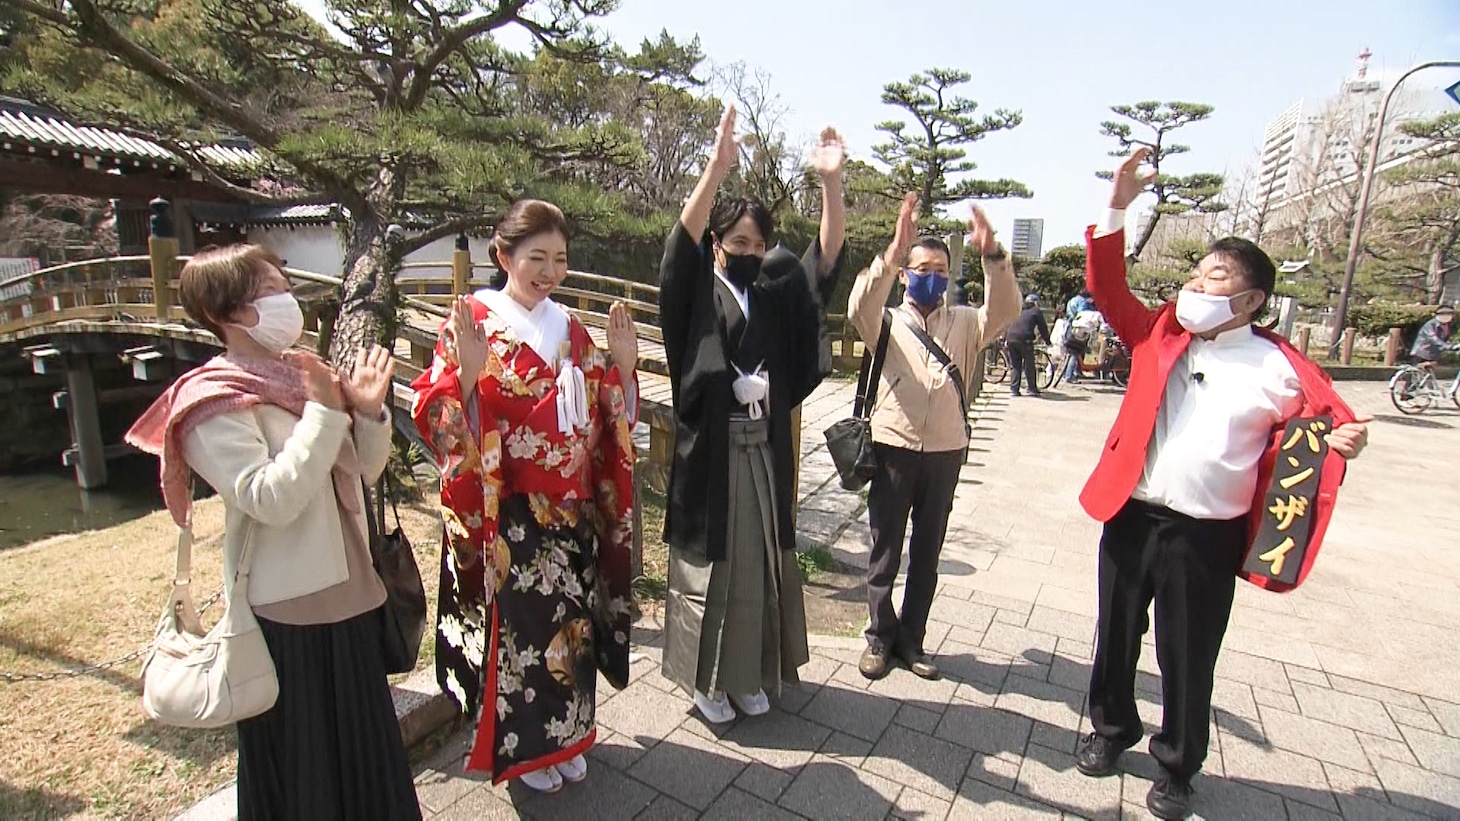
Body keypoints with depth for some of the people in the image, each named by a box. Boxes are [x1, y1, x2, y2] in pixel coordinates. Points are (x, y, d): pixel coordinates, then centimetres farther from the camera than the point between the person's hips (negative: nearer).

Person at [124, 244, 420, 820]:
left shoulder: (305, 375, 5)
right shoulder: (214, 405, -14)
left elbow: (365, 470, 8)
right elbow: (270, 499, -27)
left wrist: (369, 413, -10)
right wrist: (325, 412, -23)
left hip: (348, 590, 7)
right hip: (286, 607, -6)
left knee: (363, 740, 24)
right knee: (301, 758, 13)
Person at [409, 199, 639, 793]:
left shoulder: (572, 331, 8)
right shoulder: (472, 324, -8)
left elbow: (607, 418, 11)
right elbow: (437, 419, -14)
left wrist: (622, 365, -3)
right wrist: (467, 373, -31)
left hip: (574, 509, 5)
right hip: (509, 514, -5)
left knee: (572, 621, 16)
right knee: (519, 624, 9)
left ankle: (566, 737, 38)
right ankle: (522, 746, 34)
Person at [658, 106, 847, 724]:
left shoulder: (774, 297, 8)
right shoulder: (695, 295, -4)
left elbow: (824, 261, -2)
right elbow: (680, 245, -22)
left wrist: (831, 182, -15)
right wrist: (716, 168, -33)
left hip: (764, 452, 5)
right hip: (709, 453, -4)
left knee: (758, 562, 14)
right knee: (707, 565, 8)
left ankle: (749, 673, 33)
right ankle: (704, 678, 27)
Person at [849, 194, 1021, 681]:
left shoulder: (964, 323, 10)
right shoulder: (886, 322, 2)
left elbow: (1005, 310, -7)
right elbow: (860, 309, -19)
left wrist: (992, 254, -22)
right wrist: (891, 255, -32)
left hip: (945, 453, 3)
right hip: (893, 449, -2)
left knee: (927, 552, 13)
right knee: (885, 550, 7)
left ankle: (911, 638, 29)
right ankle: (880, 636, 24)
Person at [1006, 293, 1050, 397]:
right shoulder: (1036, 311, 11)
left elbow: (1008, 325, 24)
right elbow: (1043, 328, 11)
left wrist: (1005, 338, 27)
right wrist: (1047, 340, 21)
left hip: (1011, 338, 5)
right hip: (1024, 339, -5)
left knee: (1014, 365, 12)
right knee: (1029, 365, 5)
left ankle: (1014, 389, 8)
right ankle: (1032, 389, 8)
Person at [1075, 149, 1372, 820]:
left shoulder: (1277, 367, -2)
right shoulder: (1160, 334, 3)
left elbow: (1324, 415, 7)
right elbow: (1107, 287, -3)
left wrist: (1343, 438, -17)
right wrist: (1116, 209, -12)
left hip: (1207, 536, -2)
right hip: (1130, 517, 2)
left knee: (1187, 657, 11)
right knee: (1117, 634, 17)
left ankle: (1177, 767, 34)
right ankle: (1111, 729, 40)